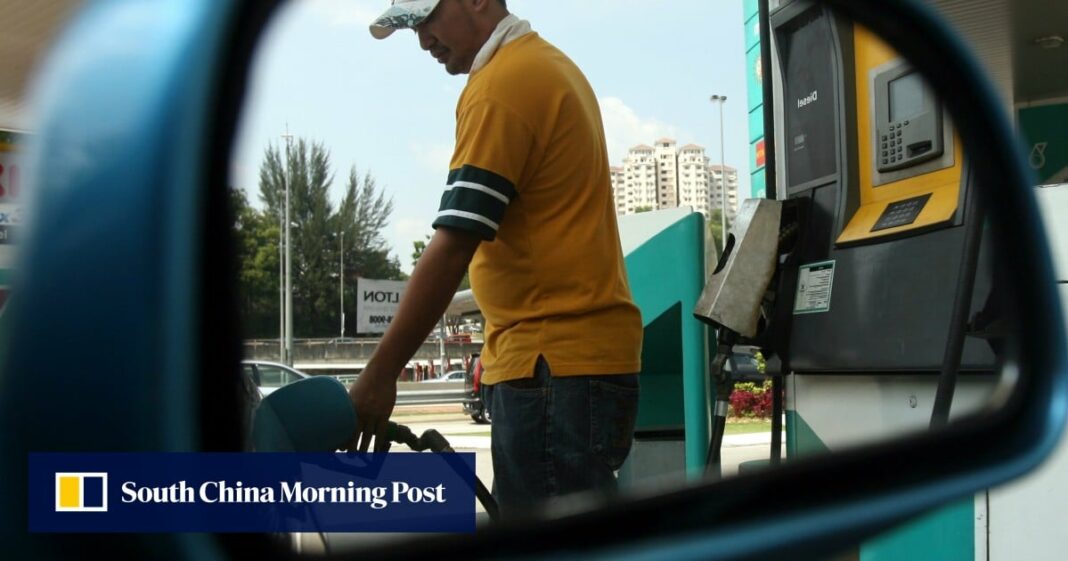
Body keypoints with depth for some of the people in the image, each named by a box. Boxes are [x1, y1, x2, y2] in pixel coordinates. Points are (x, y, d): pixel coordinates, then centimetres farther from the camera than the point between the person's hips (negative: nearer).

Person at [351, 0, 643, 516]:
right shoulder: (549, 65, 18)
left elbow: (451, 251, -19)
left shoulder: (500, 86, -13)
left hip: (553, 363, -10)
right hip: (585, 352, 10)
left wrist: (378, 376, -16)